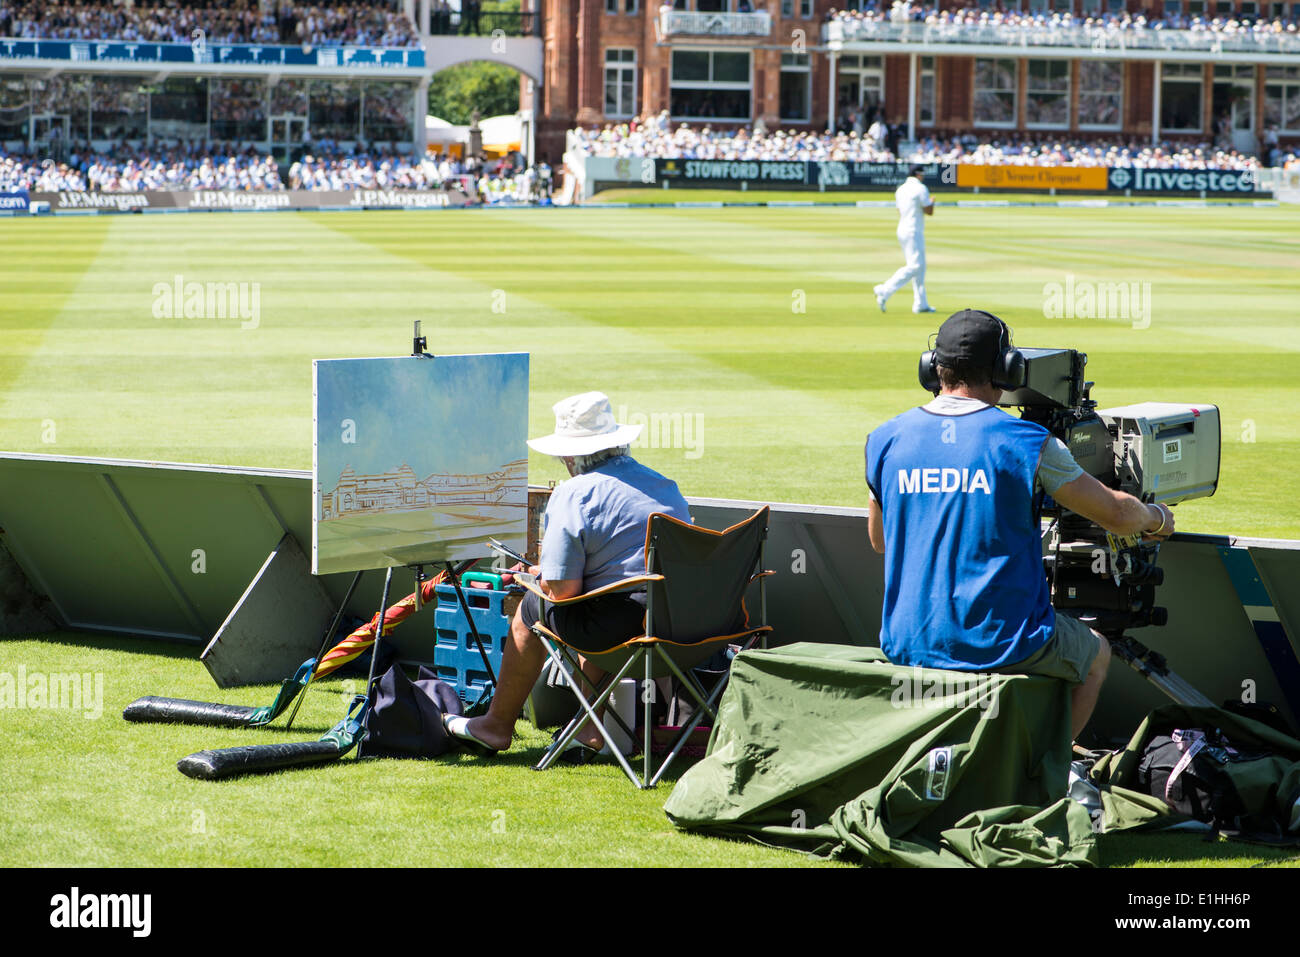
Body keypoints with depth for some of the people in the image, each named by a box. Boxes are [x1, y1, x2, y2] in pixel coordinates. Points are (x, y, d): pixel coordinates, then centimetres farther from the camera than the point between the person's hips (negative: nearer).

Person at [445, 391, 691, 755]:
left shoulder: (573, 494, -9)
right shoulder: (664, 485, 12)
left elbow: (562, 588, -13)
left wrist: (542, 574, 12)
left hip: (622, 623, -6)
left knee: (531, 609, 21)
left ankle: (497, 725, 36)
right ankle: (591, 726, 36)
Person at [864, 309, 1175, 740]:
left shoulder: (885, 441, 1)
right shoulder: (1026, 442, -10)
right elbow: (1116, 514, -1)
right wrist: (1157, 518, 22)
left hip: (906, 645, 4)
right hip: (1000, 645, -4)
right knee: (1095, 654, 27)